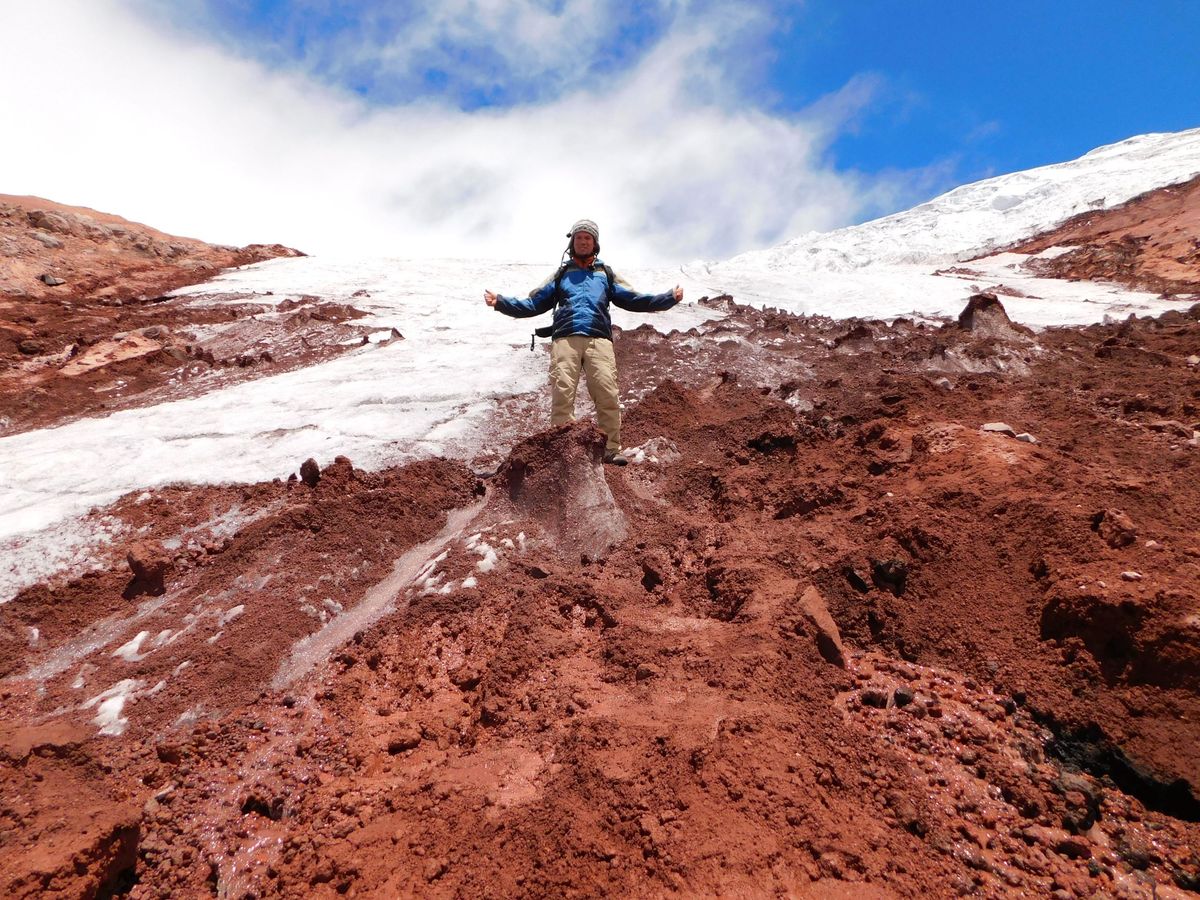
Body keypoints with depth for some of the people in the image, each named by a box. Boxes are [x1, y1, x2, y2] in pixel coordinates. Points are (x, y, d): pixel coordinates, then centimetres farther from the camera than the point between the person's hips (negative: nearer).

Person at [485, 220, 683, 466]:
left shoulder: (606, 274, 28)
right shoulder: (561, 275, 27)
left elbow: (634, 300, 19)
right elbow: (533, 304, 20)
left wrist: (670, 298, 10)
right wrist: (501, 302, 8)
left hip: (599, 339, 0)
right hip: (565, 339, 0)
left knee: (607, 394, -15)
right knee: (562, 395, -13)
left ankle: (612, 450, -14)